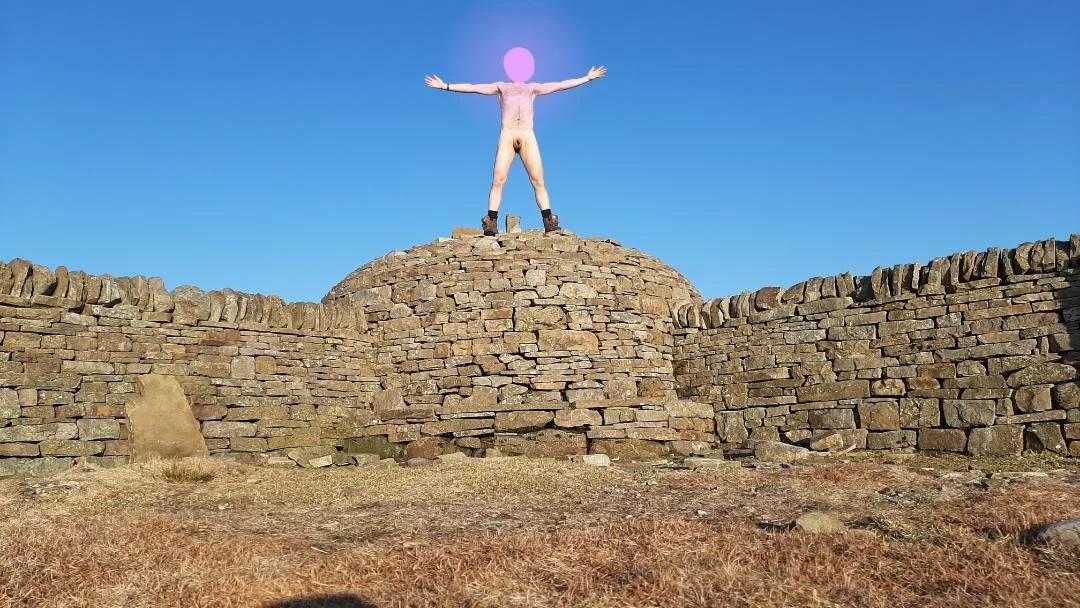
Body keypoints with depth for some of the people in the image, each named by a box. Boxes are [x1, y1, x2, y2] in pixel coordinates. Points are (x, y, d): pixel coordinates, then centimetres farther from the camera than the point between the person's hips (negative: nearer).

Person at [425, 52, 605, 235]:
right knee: (498, 179, -14)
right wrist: (445, 86, 17)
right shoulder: (500, 87, 27)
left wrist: (588, 78, 26)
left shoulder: (533, 88, 29)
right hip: (507, 136, -1)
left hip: (528, 137, 1)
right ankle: (491, 223, -17)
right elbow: (472, 87, 22)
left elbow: (561, 85, 27)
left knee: (538, 180, -12)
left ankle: (549, 222, -16)